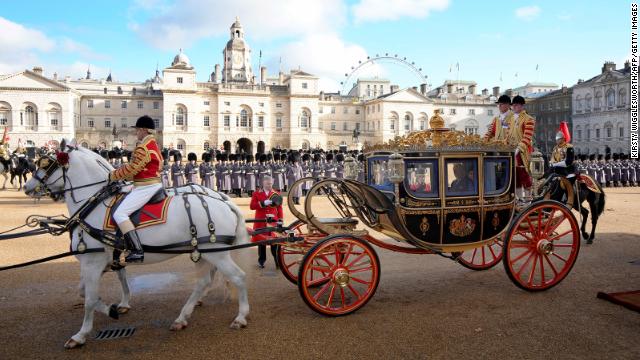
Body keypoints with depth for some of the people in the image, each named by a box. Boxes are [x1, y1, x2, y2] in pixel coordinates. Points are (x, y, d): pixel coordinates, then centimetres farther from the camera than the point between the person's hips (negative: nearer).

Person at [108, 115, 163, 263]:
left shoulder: (143, 148, -16)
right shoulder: (153, 145, 17)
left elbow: (131, 169, -17)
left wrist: (112, 176, -3)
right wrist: (119, 173, 16)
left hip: (145, 188, -11)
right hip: (154, 184, 11)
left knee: (119, 214, -17)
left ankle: (137, 251, -24)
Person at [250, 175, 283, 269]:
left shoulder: (276, 194, 8)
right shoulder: (257, 193, 3)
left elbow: (279, 208, 7)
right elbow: (251, 206, -7)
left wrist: (280, 220, -3)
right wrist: (263, 203, -18)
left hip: (273, 221, 1)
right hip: (261, 221, -1)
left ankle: (277, 260, 7)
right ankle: (261, 260, 19)